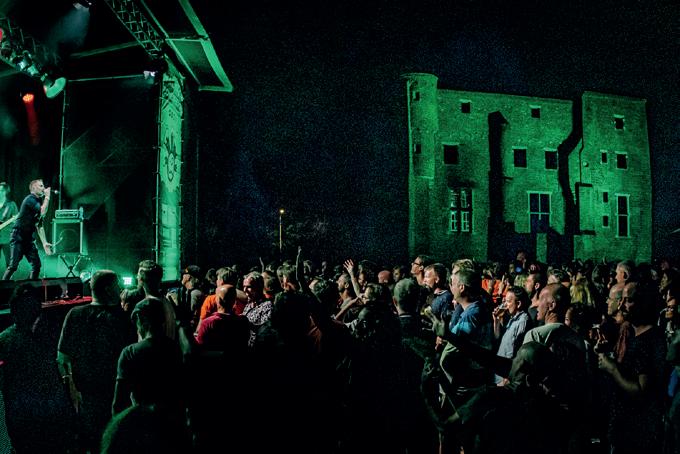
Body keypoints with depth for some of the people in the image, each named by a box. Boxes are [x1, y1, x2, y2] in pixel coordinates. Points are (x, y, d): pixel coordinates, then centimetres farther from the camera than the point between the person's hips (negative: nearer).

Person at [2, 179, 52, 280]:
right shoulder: (30, 199, -10)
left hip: (28, 238, 8)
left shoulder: (39, 202, 15)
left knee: (36, 264, 2)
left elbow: (39, 226, 16)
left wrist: (45, 243, 10)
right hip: (18, 237, -8)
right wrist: (47, 197, -15)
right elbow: (43, 212, -27)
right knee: (13, 265, -11)